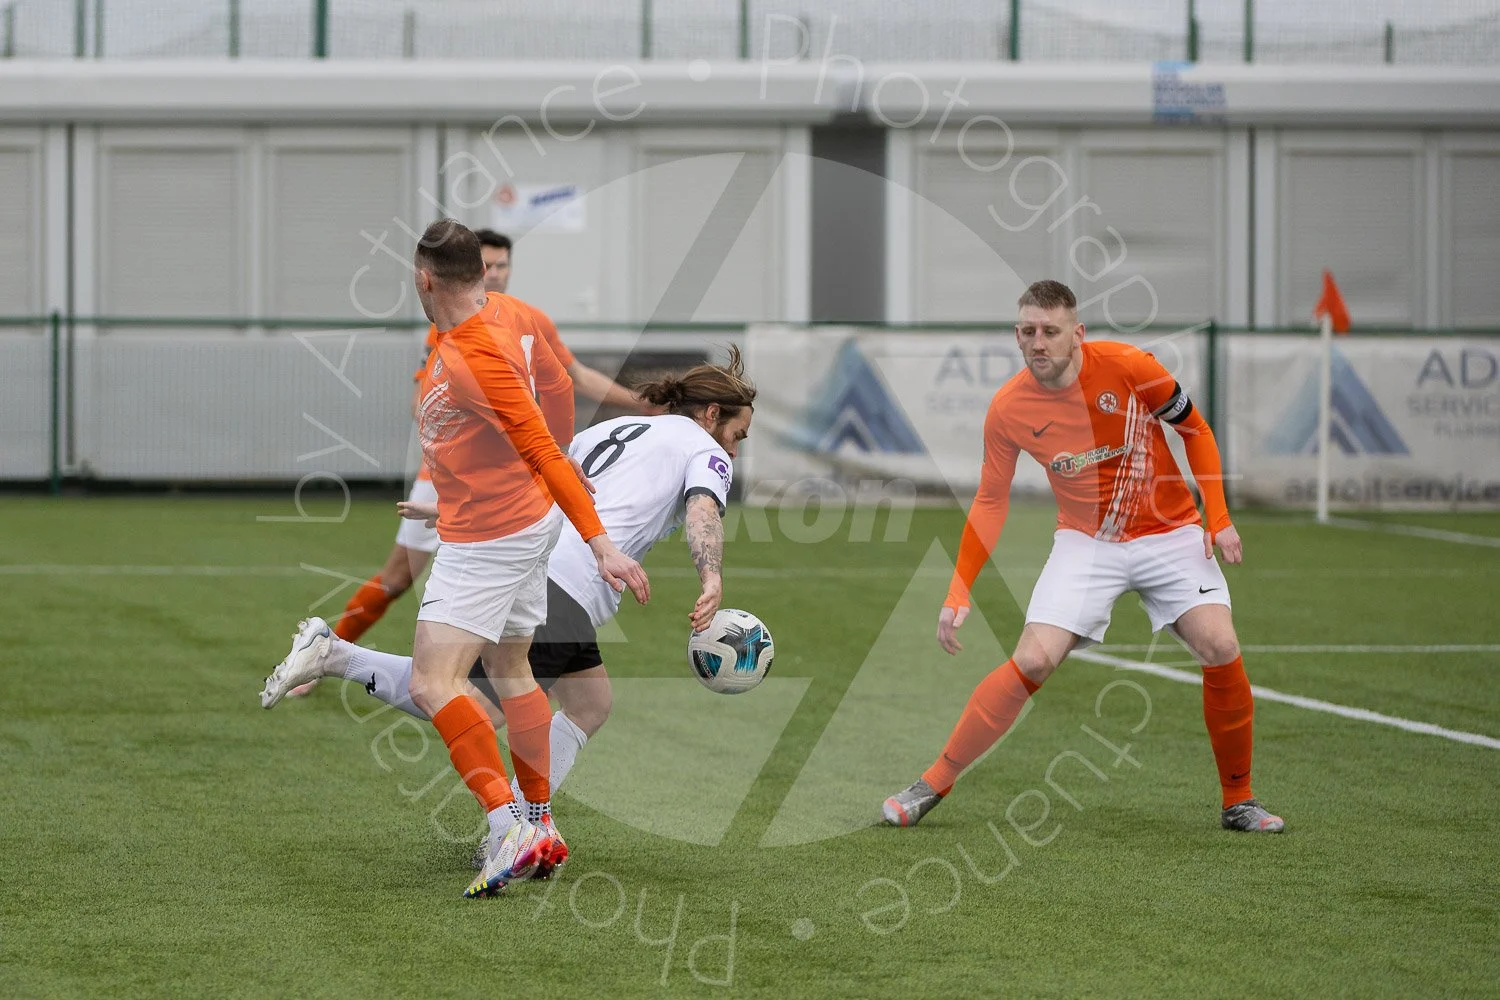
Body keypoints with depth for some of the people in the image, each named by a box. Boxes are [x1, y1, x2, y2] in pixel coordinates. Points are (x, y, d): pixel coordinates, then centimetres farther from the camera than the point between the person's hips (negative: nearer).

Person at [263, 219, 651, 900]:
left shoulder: (476, 359, -26)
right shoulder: (507, 314, 0)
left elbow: (544, 453, -27)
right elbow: (556, 386, 15)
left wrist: (600, 546, -27)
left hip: (486, 540, -10)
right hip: (529, 519, 10)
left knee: (433, 684, -16)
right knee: (509, 671, 20)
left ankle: (508, 826, -23)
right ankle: (542, 827, 28)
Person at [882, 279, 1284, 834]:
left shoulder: (1128, 367, -17)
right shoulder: (1008, 409, -13)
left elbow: (1195, 430, -1)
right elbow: (991, 501, 0)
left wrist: (1219, 518, -7)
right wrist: (959, 593, -5)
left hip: (1169, 533, 0)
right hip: (1085, 543, 0)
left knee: (1221, 649, -17)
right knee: (1032, 661, -18)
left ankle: (1238, 800, 3)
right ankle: (934, 783, -5)